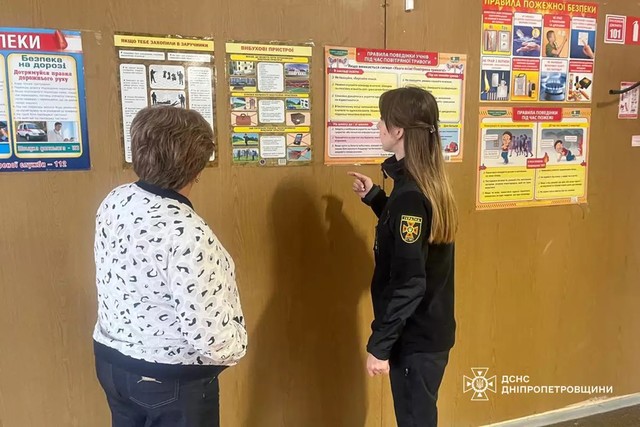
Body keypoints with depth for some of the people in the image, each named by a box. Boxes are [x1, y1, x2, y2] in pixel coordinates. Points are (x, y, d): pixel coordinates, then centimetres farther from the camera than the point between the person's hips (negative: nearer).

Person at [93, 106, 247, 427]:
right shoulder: (187, 234, -31)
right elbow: (209, 337, -29)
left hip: (111, 360, 7)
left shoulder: (113, 203, -7)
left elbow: (116, 282, 5)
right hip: (173, 380, -7)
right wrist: (237, 347, -9)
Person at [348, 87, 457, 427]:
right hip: (429, 331, 9)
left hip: (415, 338, -9)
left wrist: (379, 344, -19)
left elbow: (408, 282, -25)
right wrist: (373, 196, 14)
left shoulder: (409, 195, -24)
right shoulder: (427, 184, 3)